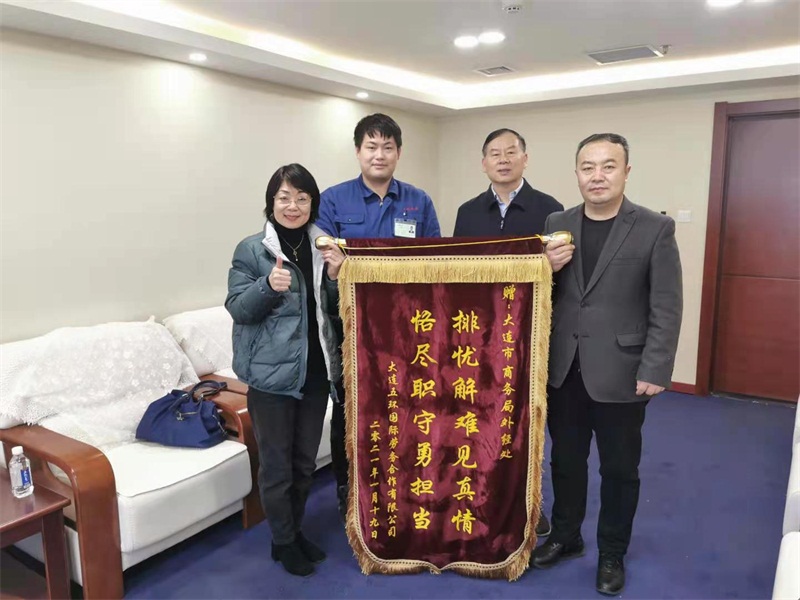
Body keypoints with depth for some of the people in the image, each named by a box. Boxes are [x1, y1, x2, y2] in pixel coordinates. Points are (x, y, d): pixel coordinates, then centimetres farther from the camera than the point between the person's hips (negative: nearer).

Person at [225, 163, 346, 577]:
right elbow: (237, 309, -8)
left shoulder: (323, 246, 6)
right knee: (276, 463, 7)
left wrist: (335, 276, -9)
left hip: (316, 369, 5)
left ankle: (295, 532, 38)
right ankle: (283, 542, 28)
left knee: (305, 460, 17)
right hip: (272, 371, -4)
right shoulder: (251, 250, -7)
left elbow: (334, 311, 11)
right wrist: (269, 285, -26)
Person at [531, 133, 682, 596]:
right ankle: (565, 537, 37)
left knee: (620, 469, 12)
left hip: (621, 372, -3)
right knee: (565, 461, 17)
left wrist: (655, 372, -13)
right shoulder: (556, 225, 5)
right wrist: (547, 268, -13)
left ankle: (612, 553, 33)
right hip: (563, 370, 3)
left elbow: (666, 309, -7)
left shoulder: (656, 229, -5)